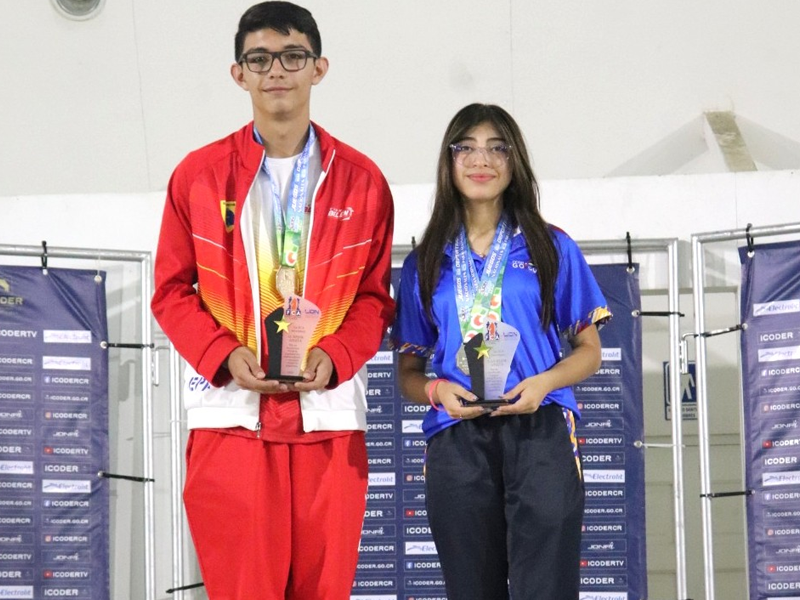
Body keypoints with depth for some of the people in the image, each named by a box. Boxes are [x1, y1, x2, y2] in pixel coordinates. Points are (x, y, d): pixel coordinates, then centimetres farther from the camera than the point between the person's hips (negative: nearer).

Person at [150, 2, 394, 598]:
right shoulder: (199, 175, 7)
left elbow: (375, 296, 10)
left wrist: (335, 356, -9)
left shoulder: (361, 180, 9)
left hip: (329, 416, 1)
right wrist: (223, 355, -10)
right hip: (231, 413, -1)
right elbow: (173, 290, 7)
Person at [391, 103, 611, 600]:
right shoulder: (425, 263, 13)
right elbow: (408, 372, 15)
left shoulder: (551, 248, 9)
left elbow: (589, 349, 10)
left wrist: (544, 382, -10)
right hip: (456, 442, 2)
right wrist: (438, 390, -8)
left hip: (538, 433, -2)